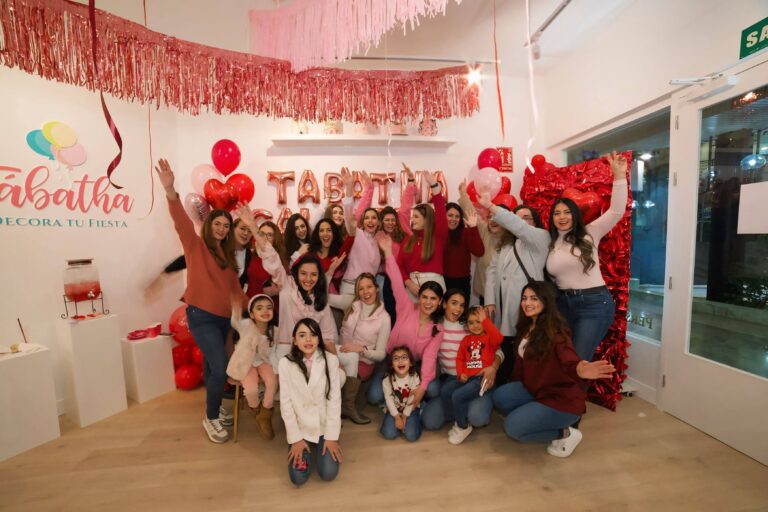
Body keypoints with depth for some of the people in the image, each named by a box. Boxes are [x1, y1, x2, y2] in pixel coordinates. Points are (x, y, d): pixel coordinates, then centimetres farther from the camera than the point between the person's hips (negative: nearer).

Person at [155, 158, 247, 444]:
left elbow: (235, 287, 13)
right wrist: (170, 191, -39)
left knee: (213, 366, 19)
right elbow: (181, 222, -24)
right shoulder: (196, 245, -5)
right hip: (201, 316, -6)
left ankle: (215, 408, 37)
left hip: (223, 317, 6)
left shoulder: (226, 254, 12)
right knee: (221, 368, -10)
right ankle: (211, 418, 11)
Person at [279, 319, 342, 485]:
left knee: (328, 474, -8)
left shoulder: (330, 360, -14)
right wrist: (296, 438, -9)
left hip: (324, 426, 0)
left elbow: (334, 399, -9)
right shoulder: (285, 363, -13)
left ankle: (322, 443, 23)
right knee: (298, 478, -7)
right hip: (300, 427, 0)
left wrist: (331, 436, -11)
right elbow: (286, 402, -8)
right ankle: (304, 447, 23)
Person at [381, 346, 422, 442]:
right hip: (394, 410, 1)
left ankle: (416, 419, 14)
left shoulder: (414, 377, -20)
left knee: (412, 436, -15)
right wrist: (397, 417, -13)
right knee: (389, 434, -16)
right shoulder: (387, 379, -19)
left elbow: (412, 399, -14)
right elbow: (389, 399, -12)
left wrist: (404, 417, -12)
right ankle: (398, 421, 14)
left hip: (410, 410, -1)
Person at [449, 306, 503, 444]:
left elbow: (499, 338, -21)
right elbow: (460, 358, 15)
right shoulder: (466, 340, 16)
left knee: (457, 396, -19)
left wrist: (485, 320, -20)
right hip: (468, 378, 6)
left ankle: (463, 427, 5)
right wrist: (460, 374, -1)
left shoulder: (489, 337, 3)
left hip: (483, 378, -5)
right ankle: (461, 422, 11)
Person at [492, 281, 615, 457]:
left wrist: (580, 371, -63)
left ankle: (565, 434, 5)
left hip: (563, 397, -8)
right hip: (535, 390, 8)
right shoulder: (527, 327, 2)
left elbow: (569, 360, -42)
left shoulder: (554, 331, -24)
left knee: (512, 427, -15)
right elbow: (522, 360, 7)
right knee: (499, 397, -8)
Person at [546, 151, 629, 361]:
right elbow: (550, 276, 10)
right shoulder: (549, 244, 7)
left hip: (594, 304, -4)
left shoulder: (589, 234, -1)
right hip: (563, 303, 4)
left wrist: (619, 175, -21)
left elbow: (617, 211, -14)